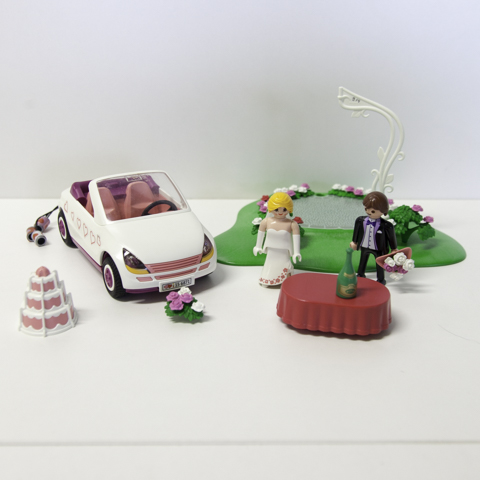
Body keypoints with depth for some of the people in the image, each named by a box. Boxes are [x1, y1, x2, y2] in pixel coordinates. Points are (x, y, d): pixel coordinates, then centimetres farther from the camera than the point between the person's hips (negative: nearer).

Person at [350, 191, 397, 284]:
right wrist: (354, 242, 14)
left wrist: (394, 249, -2)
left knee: (379, 264, 18)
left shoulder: (385, 225, -28)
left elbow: (391, 237, -13)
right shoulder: (361, 221, -17)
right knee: (362, 261, 27)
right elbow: (357, 231, 2)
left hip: (378, 249, -4)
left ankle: (381, 279, 41)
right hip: (364, 247, 4)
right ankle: (360, 274, 52)